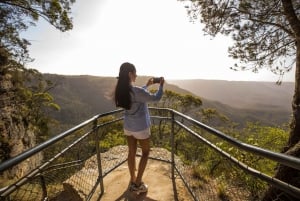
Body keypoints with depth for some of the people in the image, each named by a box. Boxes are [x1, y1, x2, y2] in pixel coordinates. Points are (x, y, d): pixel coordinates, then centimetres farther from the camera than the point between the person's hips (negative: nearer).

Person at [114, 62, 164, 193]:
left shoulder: (121, 90, -4)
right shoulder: (137, 91, -27)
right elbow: (156, 98, -13)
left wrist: (147, 85, 19)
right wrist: (161, 85, 3)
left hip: (128, 127, 7)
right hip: (141, 128, -6)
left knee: (132, 153, 19)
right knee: (145, 152, 16)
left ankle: (132, 182, 36)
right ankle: (138, 184, 24)